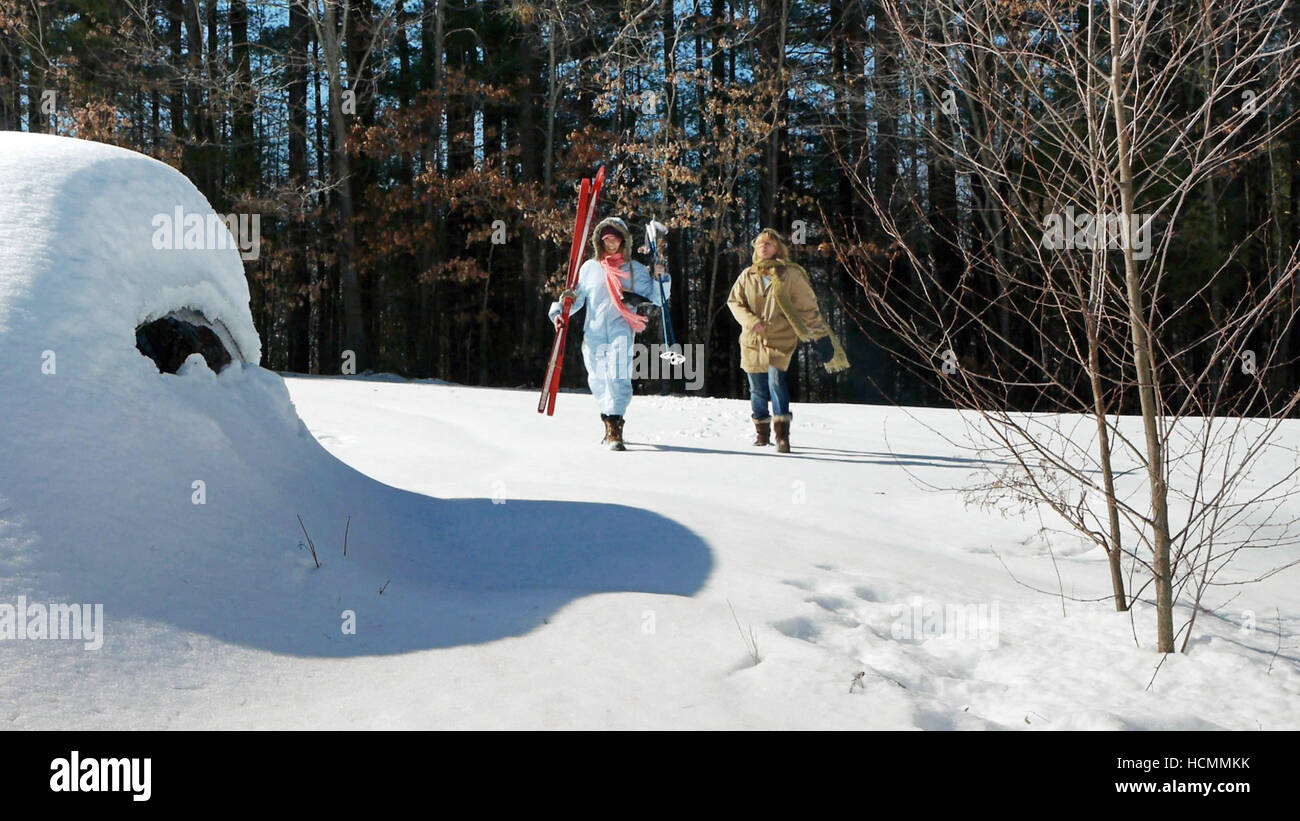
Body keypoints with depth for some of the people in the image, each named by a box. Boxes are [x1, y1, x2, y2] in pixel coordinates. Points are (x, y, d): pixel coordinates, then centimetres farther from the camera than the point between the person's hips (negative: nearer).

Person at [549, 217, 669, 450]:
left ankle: (614, 429, -22)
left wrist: (660, 278, -8)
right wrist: (558, 311, 1)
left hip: (621, 332, -2)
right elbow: (575, 297, 18)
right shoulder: (589, 268, 13)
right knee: (598, 382, 6)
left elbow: (656, 298, 10)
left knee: (618, 378, -19)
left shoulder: (635, 270, 10)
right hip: (593, 334, 3)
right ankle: (610, 424, 25)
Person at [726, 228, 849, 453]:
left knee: (776, 378, -23)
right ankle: (761, 431, 28)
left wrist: (819, 336, 0)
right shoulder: (748, 275, 6)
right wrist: (751, 321, -9)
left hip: (780, 339, -4)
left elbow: (808, 307, 2)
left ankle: (782, 433, -21)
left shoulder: (791, 274, -2)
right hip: (752, 341, 4)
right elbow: (734, 301, 8)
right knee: (757, 388, 9)